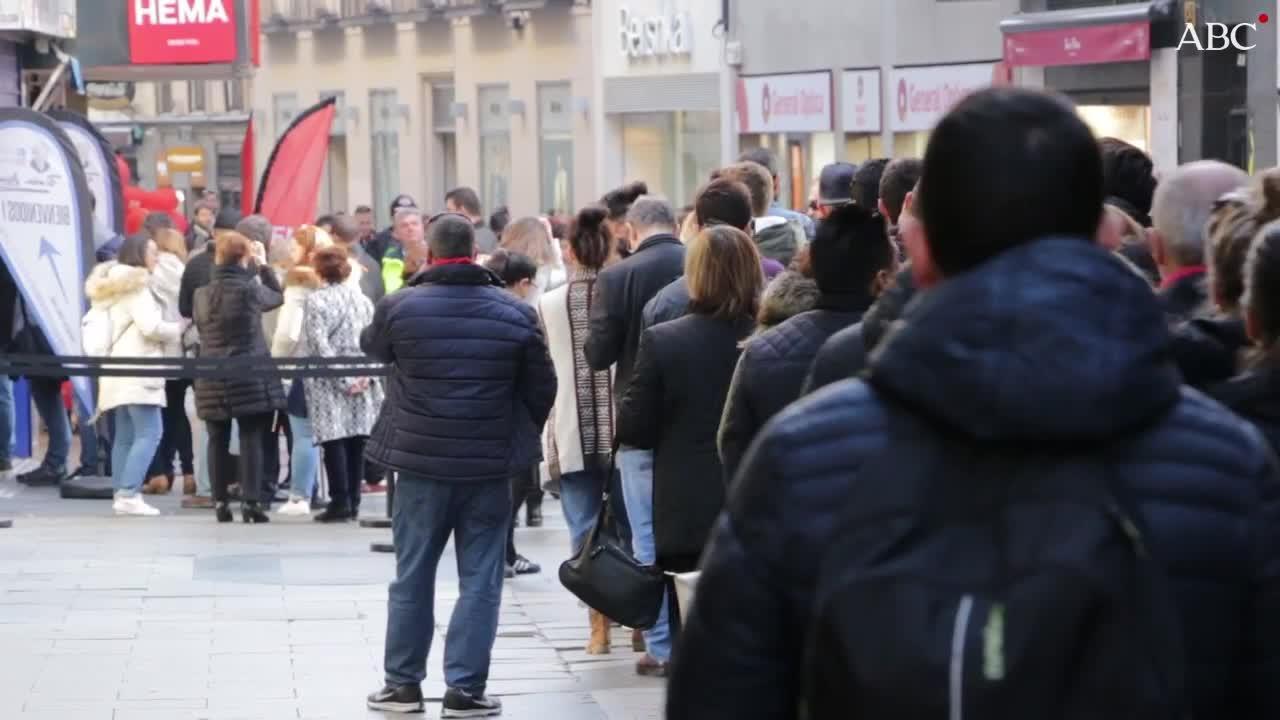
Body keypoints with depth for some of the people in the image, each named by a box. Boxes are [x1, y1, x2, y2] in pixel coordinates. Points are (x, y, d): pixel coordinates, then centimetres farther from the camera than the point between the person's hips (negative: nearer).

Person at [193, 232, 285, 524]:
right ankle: (251, 501, -5)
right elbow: (277, 298, 8)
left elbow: (200, 326, 13)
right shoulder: (250, 289, -10)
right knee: (252, 438, 0)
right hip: (249, 376, -4)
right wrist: (263, 265, 16)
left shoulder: (202, 294, 3)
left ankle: (221, 502, 10)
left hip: (212, 377, 4)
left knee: (218, 440, 9)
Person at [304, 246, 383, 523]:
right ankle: (352, 502, 8)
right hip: (361, 383, 4)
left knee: (335, 441, -3)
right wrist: (368, 375, -1)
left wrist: (342, 379, -12)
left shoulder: (317, 301, -5)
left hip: (330, 383, -4)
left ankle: (340, 503, -7)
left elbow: (319, 344, -13)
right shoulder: (363, 300, 9)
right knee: (356, 441, 6)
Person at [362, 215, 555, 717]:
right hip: (489, 464, 0)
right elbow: (542, 388, 2)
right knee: (480, 580, 5)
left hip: (420, 460, 0)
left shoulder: (399, 308, -6)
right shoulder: (515, 313, -3)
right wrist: (519, 436, 18)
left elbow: (371, 346, 16)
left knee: (412, 576, 11)